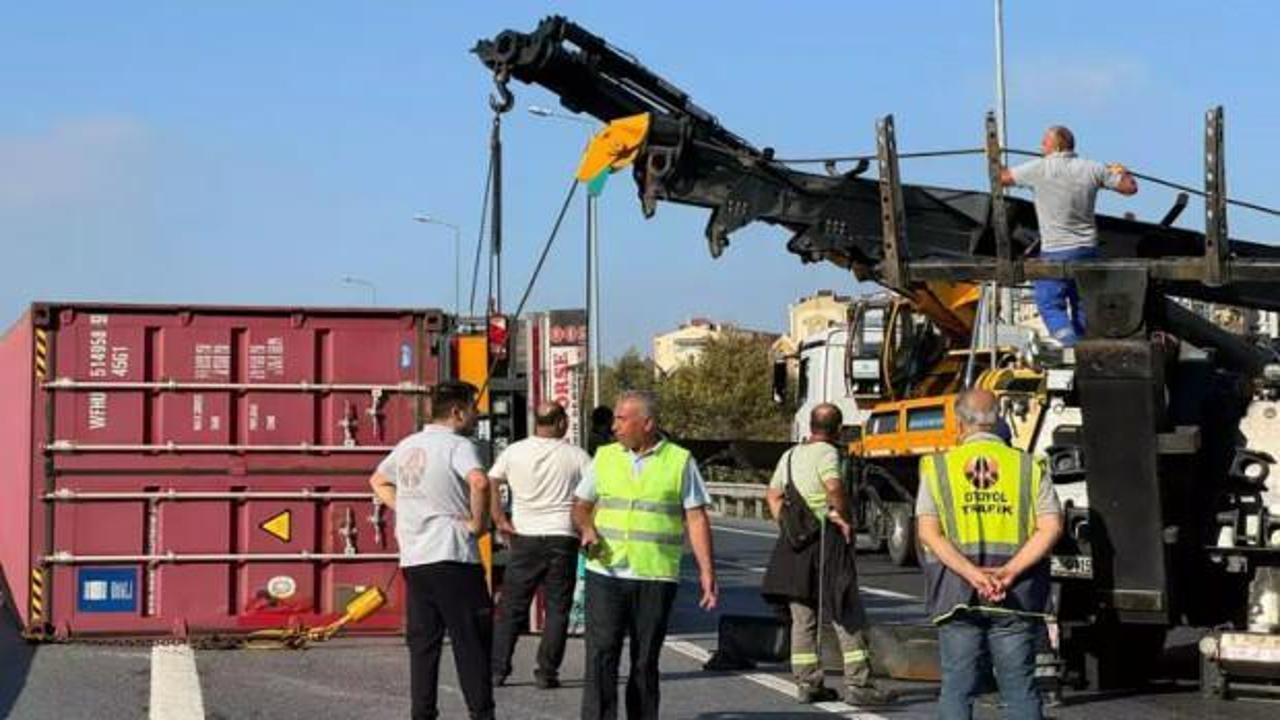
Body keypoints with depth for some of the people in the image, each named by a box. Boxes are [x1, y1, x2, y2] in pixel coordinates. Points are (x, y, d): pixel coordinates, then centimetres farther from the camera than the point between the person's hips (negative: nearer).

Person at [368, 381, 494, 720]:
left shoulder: (407, 446, 14)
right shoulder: (458, 445, -9)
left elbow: (378, 481, 30)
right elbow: (479, 482, -29)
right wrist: (478, 522, -14)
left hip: (413, 559, 7)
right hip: (452, 558, -7)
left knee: (423, 642, 11)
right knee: (471, 642, -1)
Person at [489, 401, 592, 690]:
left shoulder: (514, 452, 1)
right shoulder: (575, 455, -2)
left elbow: (488, 484, -5)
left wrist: (499, 519, 0)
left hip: (524, 537, 2)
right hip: (562, 537, -1)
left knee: (511, 607, 9)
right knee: (557, 608, 6)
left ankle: (497, 669, 8)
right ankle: (547, 673, 3)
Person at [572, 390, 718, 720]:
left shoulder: (680, 461, 2)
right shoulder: (604, 457, 10)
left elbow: (696, 519, 1)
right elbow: (581, 506, 18)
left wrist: (706, 571, -6)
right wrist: (587, 528, -4)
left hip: (656, 578, -1)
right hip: (605, 573, 2)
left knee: (645, 662, 5)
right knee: (600, 656, -8)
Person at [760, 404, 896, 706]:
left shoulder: (790, 455, 14)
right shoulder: (826, 452, -10)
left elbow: (773, 495, 19)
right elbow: (834, 487, -26)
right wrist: (846, 519, -14)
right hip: (825, 538, -7)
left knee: (802, 618, 11)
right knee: (847, 615, -1)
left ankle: (807, 684, 12)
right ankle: (858, 685, -2)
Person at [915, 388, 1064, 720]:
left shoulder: (938, 466, 6)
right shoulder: (1028, 466, 7)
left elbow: (928, 533, -7)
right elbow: (1051, 528, -5)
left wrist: (973, 574, -15)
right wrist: (1009, 573, -13)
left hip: (957, 593, 0)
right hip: (1016, 597, 1)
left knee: (957, 689, 5)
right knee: (1020, 689, 6)